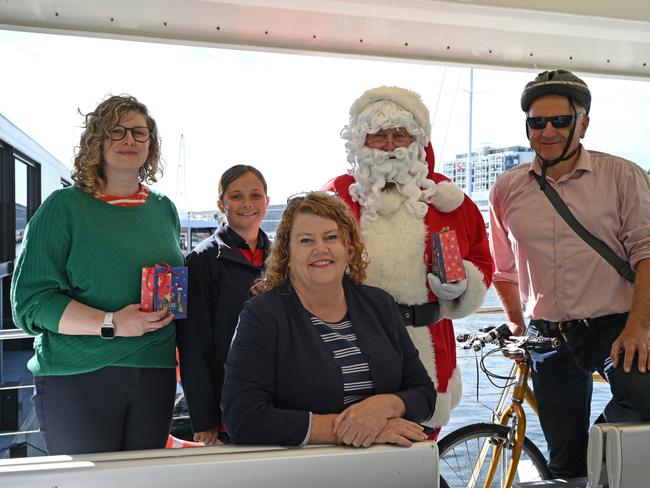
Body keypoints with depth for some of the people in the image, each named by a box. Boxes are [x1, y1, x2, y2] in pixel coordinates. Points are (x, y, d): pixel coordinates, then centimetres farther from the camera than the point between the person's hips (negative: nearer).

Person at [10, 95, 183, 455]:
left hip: (155, 375, 5)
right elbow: (31, 299, -10)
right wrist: (110, 324, -20)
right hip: (77, 377, -4)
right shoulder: (64, 206, -4)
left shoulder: (164, 209, 12)